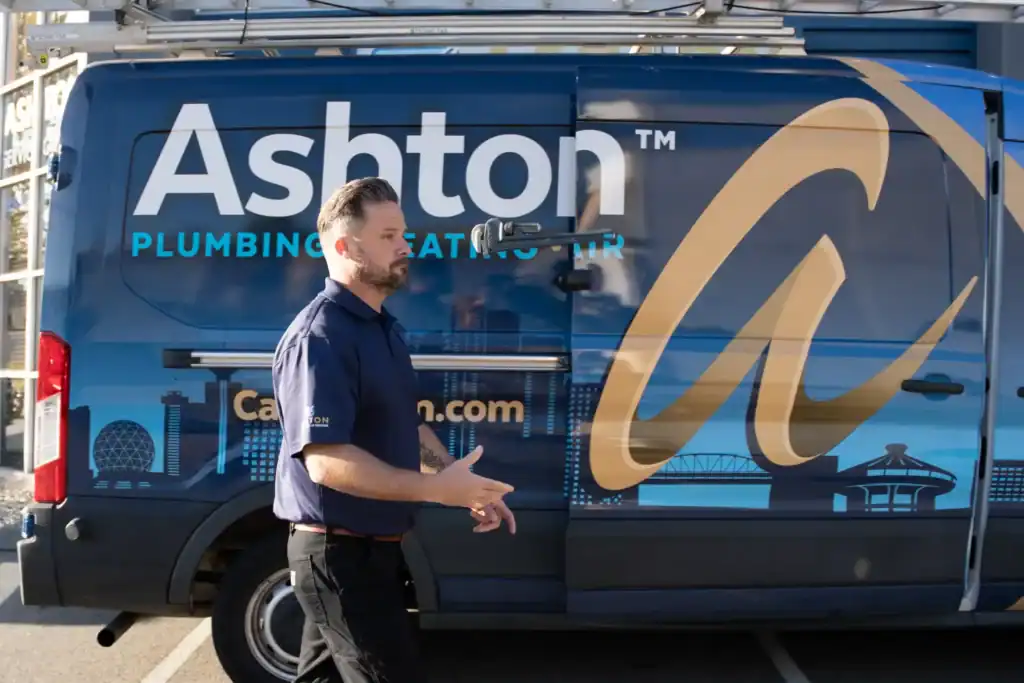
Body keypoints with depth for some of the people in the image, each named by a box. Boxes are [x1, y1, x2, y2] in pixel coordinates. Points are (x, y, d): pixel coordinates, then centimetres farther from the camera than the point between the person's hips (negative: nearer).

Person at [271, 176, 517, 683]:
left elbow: (407, 427, 19)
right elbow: (326, 462, -28)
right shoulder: (319, 337, -20)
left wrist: (464, 486, 7)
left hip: (370, 546, 9)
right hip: (338, 552, -9)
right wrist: (439, 489, -26)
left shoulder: (382, 327, 12)